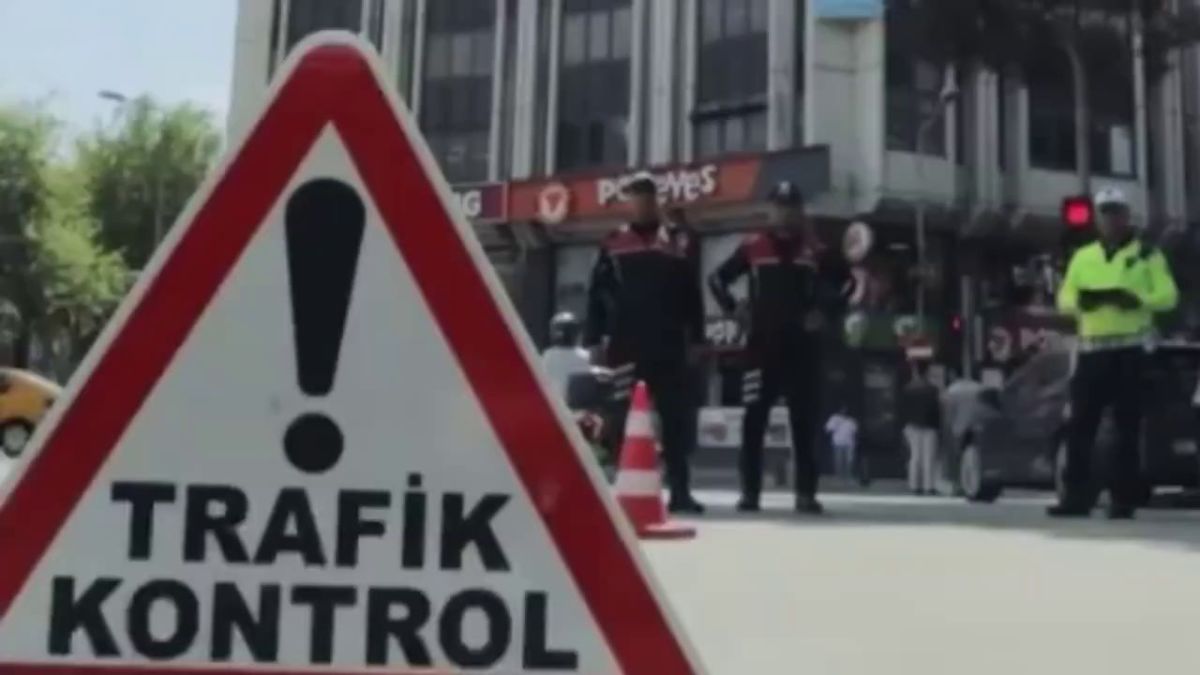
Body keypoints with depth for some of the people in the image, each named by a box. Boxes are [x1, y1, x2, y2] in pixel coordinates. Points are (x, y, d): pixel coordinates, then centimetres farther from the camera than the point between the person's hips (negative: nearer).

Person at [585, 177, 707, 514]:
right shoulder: (613, 246, 7)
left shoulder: (675, 245, 12)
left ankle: (680, 490, 5)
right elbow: (597, 295, 5)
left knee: (677, 417, 0)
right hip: (625, 345, -1)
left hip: (667, 345, 2)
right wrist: (594, 339, -2)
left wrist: (696, 338, 6)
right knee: (624, 417, -1)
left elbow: (691, 295, 11)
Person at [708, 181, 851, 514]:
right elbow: (717, 278, 12)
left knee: (805, 421, 2)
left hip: (802, 346, 1)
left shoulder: (815, 251, 7)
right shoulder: (752, 247, 4)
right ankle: (750, 492, 1)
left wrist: (824, 311, 2)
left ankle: (806, 493, 7)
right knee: (754, 419, -4)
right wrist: (733, 310, 1)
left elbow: (844, 284, 15)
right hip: (762, 345, -1)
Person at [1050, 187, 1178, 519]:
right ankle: (1077, 497, 2)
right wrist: (1082, 299, -15)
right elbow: (1064, 299, 8)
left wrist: (1137, 299, -22)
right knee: (1080, 425, -1)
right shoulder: (1083, 256, 16)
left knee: (1127, 428, -2)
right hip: (1091, 350, 3)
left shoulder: (1147, 254, 6)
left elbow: (1168, 296, -3)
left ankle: (1123, 500, 2)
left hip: (1132, 349, -3)